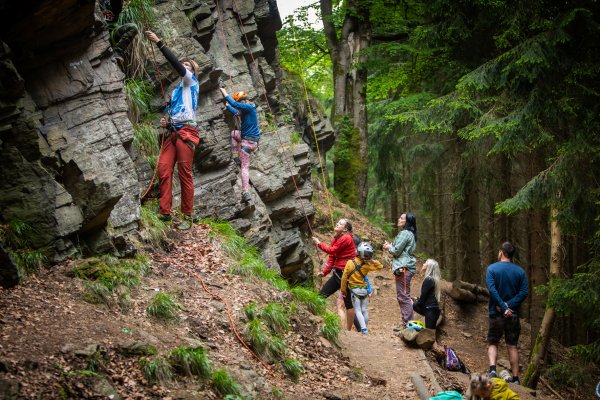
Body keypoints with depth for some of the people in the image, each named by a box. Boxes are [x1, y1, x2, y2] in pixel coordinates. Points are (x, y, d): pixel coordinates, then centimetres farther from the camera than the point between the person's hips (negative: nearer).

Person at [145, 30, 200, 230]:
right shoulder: (177, 90, 29)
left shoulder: (191, 81, 7)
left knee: (185, 174, -8)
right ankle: (165, 212, -10)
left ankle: (187, 217, -4)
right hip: (172, 132, 7)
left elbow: (176, 63, -8)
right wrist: (166, 123, 8)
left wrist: (159, 42, -10)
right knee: (163, 169, -8)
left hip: (186, 133, -7)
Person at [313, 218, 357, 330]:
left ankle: (348, 330, 2)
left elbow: (332, 250, -15)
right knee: (322, 295, 7)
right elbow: (332, 257, 14)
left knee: (348, 303, -3)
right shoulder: (336, 239, 15)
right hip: (337, 273, 10)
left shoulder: (346, 238, -13)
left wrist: (319, 243, -3)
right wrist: (325, 272, 6)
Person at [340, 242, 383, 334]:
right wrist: (372, 261, -3)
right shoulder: (367, 265, -9)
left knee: (358, 310, 0)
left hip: (354, 290, -1)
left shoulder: (350, 263, -10)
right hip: (364, 290, 1)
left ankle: (363, 328, -13)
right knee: (365, 310, 13)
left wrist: (343, 290, 4)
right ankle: (365, 328, 19)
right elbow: (380, 266, 6)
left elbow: (344, 277, -6)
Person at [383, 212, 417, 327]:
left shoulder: (405, 233, -13)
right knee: (402, 297, 15)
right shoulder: (409, 233, 19)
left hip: (404, 268, -11)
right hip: (403, 267, 11)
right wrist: (390, 246, 10)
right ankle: (407, 323, 20)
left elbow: (396, 251, -14)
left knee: (404, 297, -9)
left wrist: (388, 247, 4)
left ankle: (407, 324, -9)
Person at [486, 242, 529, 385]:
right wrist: (509, 306, -12)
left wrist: (503, 307, -17)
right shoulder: (520, 271, 3)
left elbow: (492, 289, -17)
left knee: (492, 343, 8)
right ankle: (515, 378, 8)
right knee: (512, 346, 9)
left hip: (496, 313, -2)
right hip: (513, 314, 2)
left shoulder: (492, 269, -5)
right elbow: (524, 292, -7)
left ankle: (492, 369, -16)